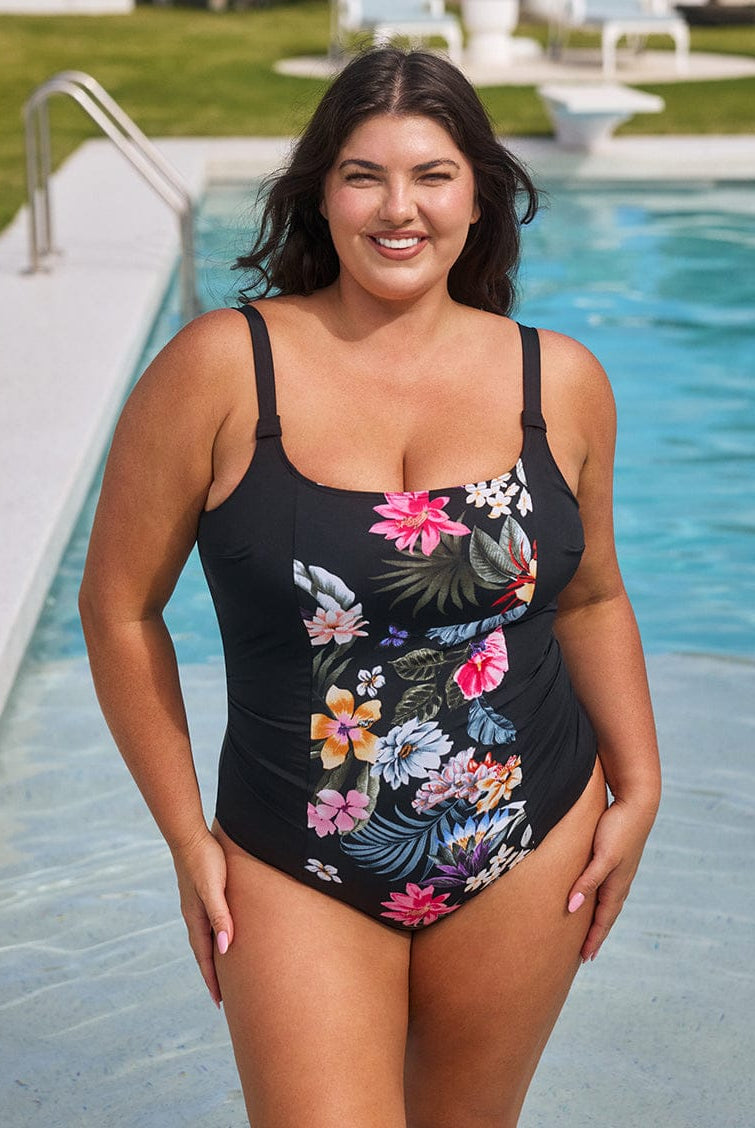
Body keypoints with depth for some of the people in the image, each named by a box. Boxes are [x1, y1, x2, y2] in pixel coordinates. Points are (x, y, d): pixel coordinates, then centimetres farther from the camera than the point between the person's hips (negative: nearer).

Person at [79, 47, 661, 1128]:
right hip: (297, 871, -2)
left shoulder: (561, 382, -1)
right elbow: (120, 607, -5)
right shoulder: (223, 368, -12)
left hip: (530, 854, 3)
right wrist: (188, 837, -4)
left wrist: (638, 786, 5)